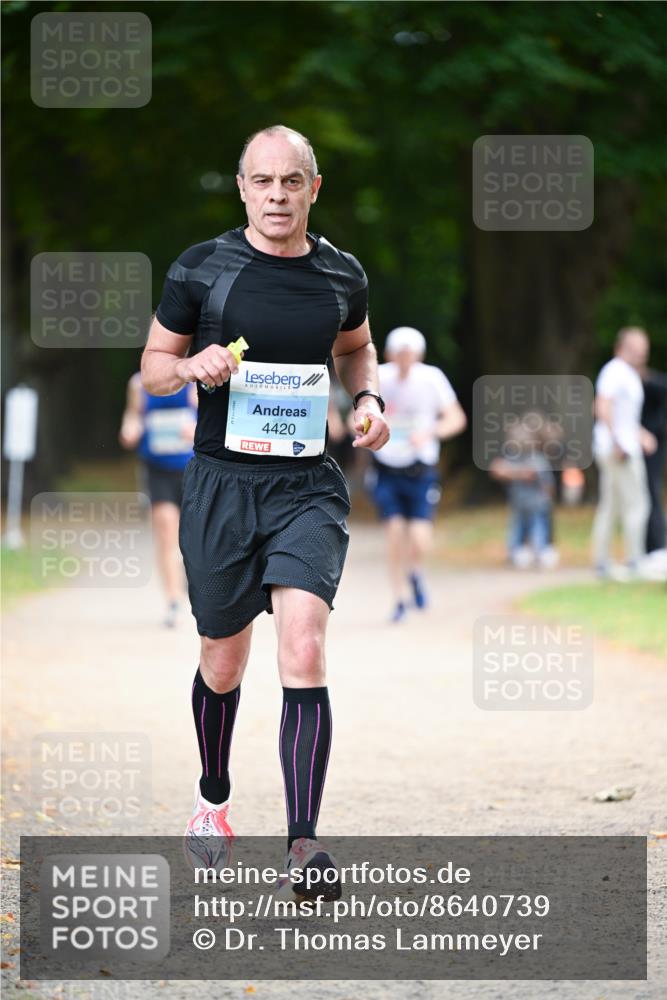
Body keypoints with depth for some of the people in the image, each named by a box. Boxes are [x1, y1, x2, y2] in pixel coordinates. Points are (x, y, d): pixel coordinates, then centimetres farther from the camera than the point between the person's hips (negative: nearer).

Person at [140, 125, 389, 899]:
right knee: (223, 663, 11)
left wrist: (368, 398, 5)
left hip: (307, 486, 0)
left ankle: (303, 846, -18)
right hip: (221, 483, 0)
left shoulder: (341, 275, 4)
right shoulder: (201, 269, -2)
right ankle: (213, 798, 40)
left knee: (303, 652, -17)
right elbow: (154, 363, 7)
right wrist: (194, 366, -15)